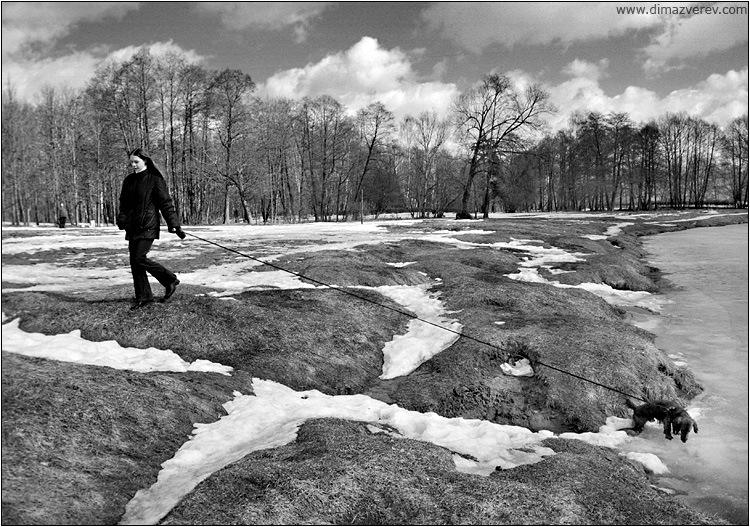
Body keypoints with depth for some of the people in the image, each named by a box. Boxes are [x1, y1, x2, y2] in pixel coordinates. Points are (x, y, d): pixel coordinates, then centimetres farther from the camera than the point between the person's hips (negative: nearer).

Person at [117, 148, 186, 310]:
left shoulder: (155, 180, -5)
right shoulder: (129, 181, 13)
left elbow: (165, 203, -9)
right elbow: (123, 204, 19)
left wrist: (175, 225, -13)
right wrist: (122, 221, 5)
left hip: (148, 226, -7)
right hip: (132, 228, 7)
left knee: (140, 258, -16)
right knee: (134, 262, 4)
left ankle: (170, 280, 4)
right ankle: (144, 298, 13)